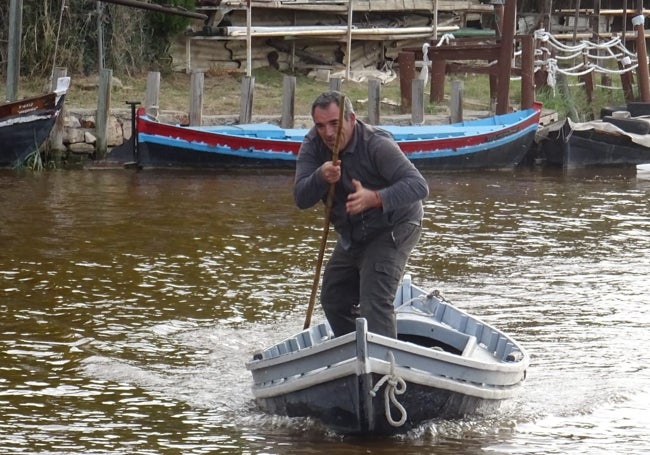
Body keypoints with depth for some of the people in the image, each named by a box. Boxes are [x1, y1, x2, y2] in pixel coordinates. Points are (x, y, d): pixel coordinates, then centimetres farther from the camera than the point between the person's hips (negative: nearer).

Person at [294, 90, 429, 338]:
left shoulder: (376, 144, -27)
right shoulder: (313, 145, -9)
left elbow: (418, 185, -36)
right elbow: (301, 199, -17)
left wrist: (375, 198, -51)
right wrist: (321, 178, -39)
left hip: (392, 230, -8)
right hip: (352, 236, 8)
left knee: (375, 304, -21)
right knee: (334, 301, 15)